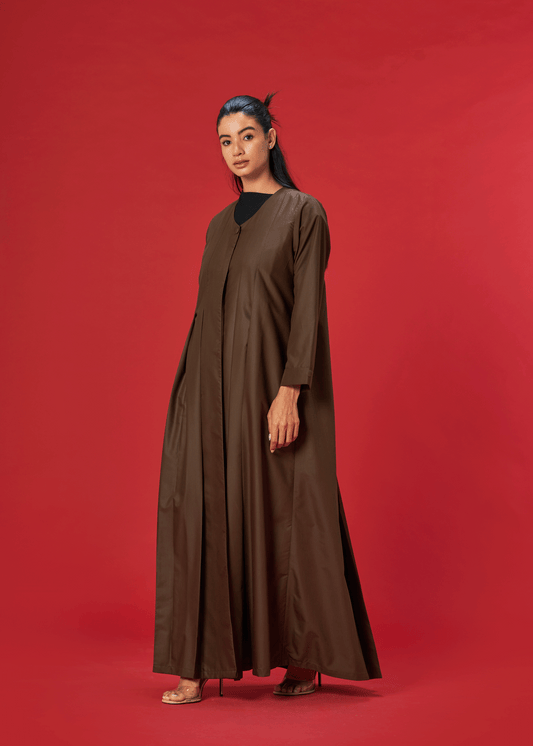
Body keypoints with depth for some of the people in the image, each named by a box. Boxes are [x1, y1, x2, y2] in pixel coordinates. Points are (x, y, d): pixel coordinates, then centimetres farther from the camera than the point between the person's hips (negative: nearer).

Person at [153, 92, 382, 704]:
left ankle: (304, 659, 14)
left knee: (283, 516, -1)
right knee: (202, 514, -1)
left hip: (269, 384, -6)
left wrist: (289, 392, -19)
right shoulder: (219, 225, 16)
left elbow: (308, 306, -10)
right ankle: (200, 665, 3)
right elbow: (208, 311, 16)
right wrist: (189, 394, 12)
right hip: (213, 390, 6)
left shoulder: (303, 212, -2)